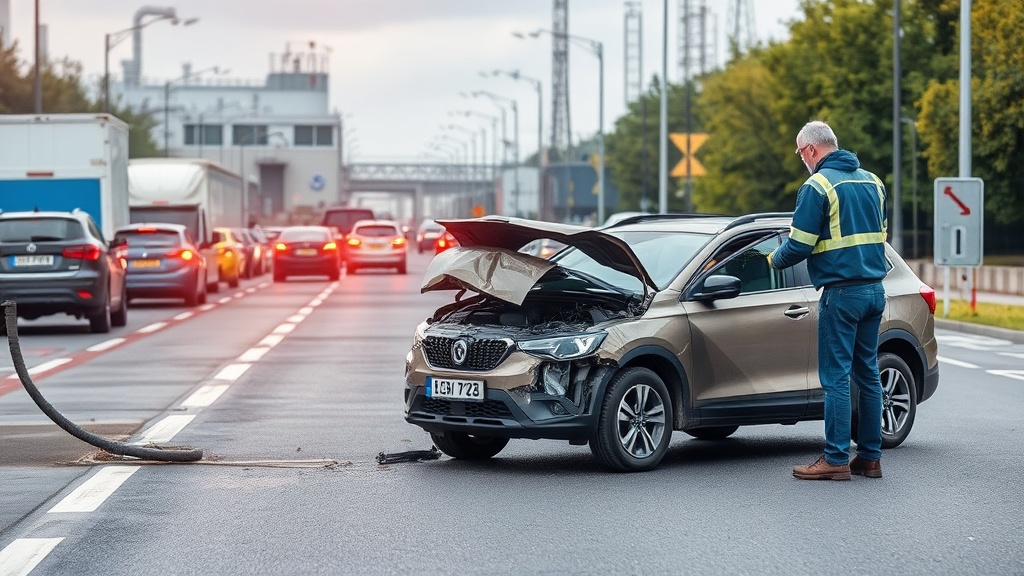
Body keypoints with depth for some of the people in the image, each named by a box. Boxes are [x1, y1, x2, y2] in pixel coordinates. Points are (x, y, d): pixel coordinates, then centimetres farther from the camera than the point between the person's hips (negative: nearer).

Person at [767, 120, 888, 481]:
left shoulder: (818, 186, -10)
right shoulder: (872, 181, 13)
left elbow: (799, 245, -12)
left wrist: (775, 259, 7)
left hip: (841, 294, -7)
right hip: (874, 289, 7)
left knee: (836, 377, -4)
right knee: (867, 373, 12)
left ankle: (836, 460, -4)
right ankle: (870, 457, 14)